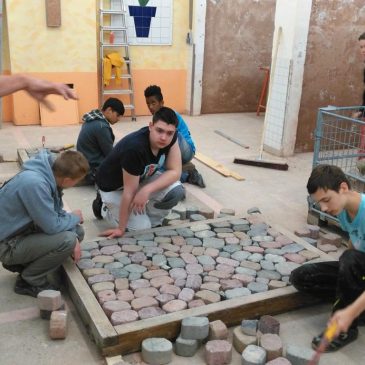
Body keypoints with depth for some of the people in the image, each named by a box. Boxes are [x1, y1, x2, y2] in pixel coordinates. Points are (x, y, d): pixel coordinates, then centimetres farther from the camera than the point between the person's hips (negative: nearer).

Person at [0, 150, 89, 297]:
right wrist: (75, 217, -7)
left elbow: (57, 212, 5)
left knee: (77, 231, 6)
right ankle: (30, 281, -2)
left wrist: (74, 239, -10)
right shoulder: (34, 183, -33)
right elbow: (52, 226, -26)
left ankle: (21, 262, 12)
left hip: (24, 230, 9)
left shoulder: (51, 173, -5)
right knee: (67, 240, -24)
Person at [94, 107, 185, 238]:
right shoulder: (134, 148, -40)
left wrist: (147, 190, -34)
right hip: (114, 187, -5)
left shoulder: (170, 137, -22)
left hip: (142, 178, 5)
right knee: (142, 228, -12)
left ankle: (151, 222, 8)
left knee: (176, 191, -19)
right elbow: (129, 191, -32)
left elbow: (175, 171, -19)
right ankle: (107, 207, 14)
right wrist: (121, 228, -21)